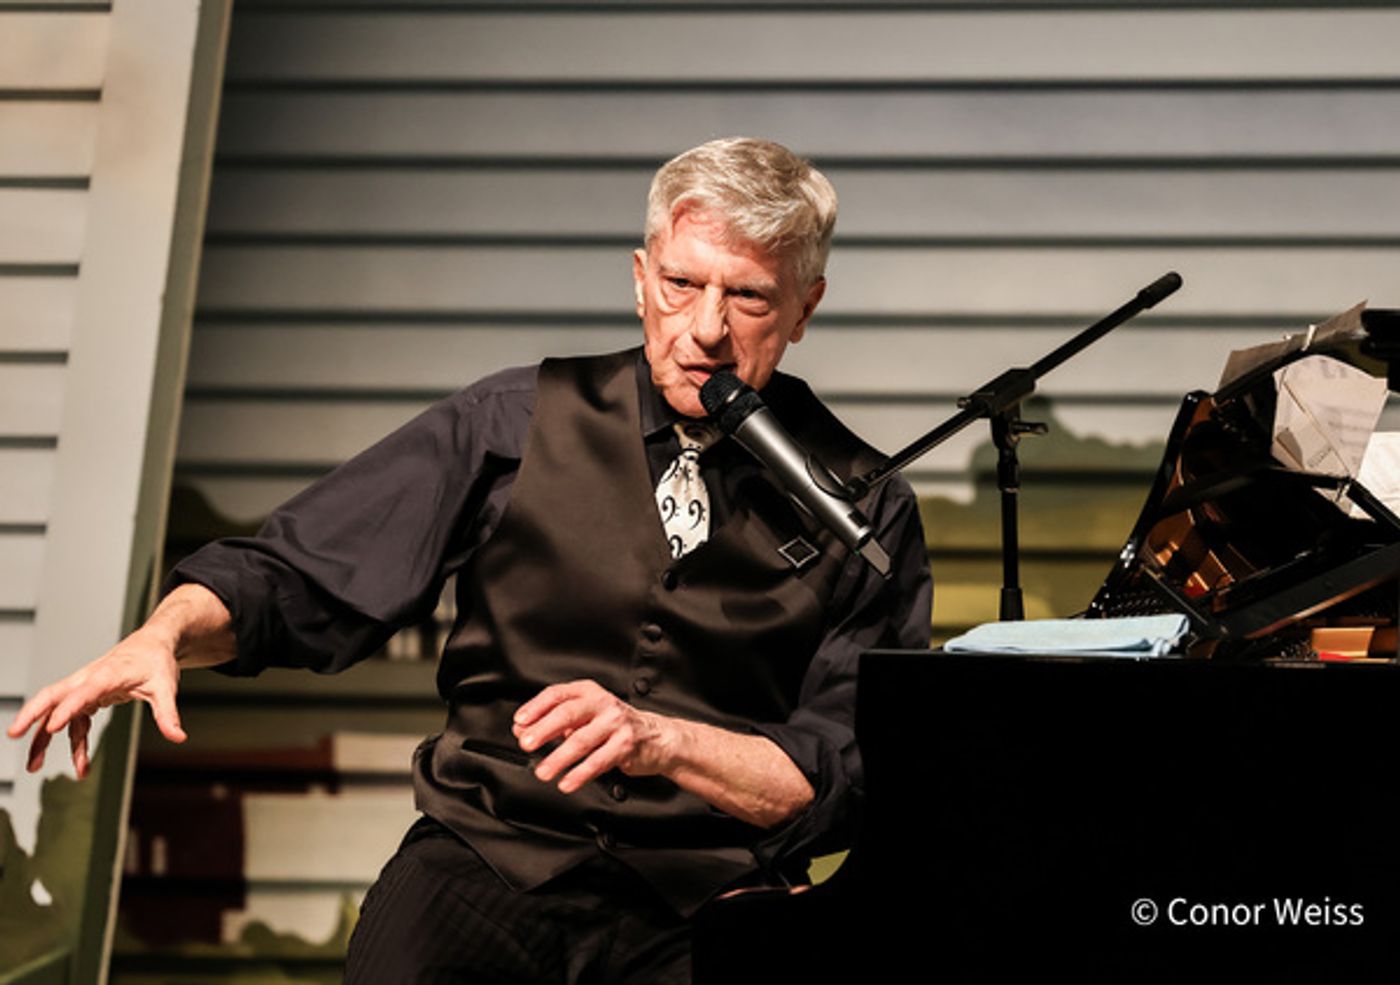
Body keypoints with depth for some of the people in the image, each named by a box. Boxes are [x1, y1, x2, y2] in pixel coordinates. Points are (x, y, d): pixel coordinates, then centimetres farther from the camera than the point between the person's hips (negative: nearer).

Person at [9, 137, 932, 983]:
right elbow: (288, 576, 6)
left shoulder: (864, 507, 6)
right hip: (489, 856, 0)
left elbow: (843, 776, 0)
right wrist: (164, 635, -13)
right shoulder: (519, 423, 7)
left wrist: (654, 737, -14)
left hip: (701, 904, 0)